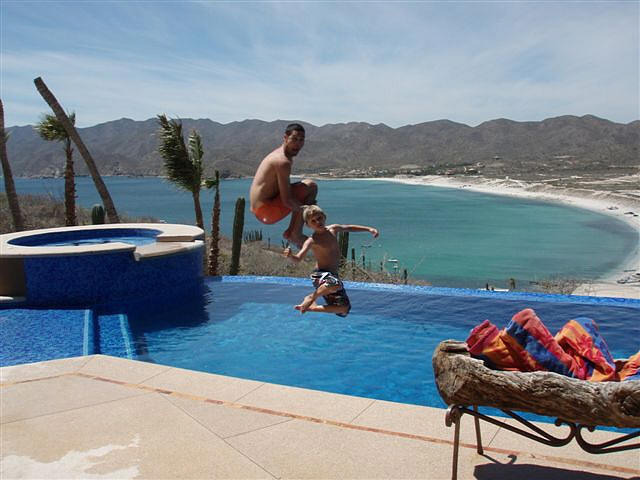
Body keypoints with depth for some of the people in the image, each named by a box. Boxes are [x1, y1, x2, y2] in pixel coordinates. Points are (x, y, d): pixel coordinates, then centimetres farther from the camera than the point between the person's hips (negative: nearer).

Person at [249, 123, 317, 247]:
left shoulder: (279, 154, 12)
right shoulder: (284, 162, -20)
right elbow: (287, 201, -24)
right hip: (267, 211, -10)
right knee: (311, 186, -10)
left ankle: (290, 232, 17)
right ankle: (296, 234, -4)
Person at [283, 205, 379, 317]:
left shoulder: (333, 229, 5)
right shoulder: (312, 241, -14)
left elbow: (349, 228, 22)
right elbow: (297, 259, -23)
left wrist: (369, 229, 19)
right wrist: (290, 256, -46)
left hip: (334, 276, 7)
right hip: (320, 275, -7)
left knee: (344, 309, 7)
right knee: (335, 284, -42)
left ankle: (312, 307, 16)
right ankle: (310, 298, -14)